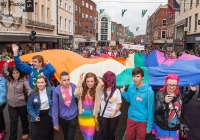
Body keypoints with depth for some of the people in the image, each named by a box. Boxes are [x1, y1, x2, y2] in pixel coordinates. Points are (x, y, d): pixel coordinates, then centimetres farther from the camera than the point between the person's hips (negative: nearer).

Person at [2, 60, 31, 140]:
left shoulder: (23, 80, -13)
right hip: (11, 105, 3)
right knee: (13, 122, 5)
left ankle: (26, 132, 40)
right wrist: (7, 62, -1)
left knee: (24, 119, 18)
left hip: (22, 104, -3)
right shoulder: (9, 80, 2)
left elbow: (29, 90, -21)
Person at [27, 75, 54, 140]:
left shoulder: (50, 91, -9)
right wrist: (34, 116, -16)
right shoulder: (33, 93, -11)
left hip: (48, 115, 1)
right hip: (38, 116, -1)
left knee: (48, 134, 19)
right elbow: (29, 107, -6)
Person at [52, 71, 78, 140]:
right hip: (62, 118, 1)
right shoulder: (56, 90, -18)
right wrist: (55, 122, -10)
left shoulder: (74, 87, -14)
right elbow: (55, 107, -12)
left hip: (73, 117, 0)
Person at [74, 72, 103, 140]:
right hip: (82, 116, 3)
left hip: (91, 117, -3)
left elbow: (102, 84, -29)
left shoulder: (97, 89, -9)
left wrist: (96, 77, -8)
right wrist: (80, 79, -16)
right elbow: (76, 94, -24)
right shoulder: (82, 89, -4)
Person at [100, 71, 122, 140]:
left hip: (114, 116, -1)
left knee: (111, 134, 6)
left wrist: (114, 112, -13)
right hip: (104, 116, 1)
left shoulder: (116, 91, -3)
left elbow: (119, 103, -2)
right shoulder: (102, 90, 0)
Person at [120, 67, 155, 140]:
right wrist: (123, 93, -7)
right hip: (130, 119, 4)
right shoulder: (131, 87, -6)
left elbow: (150, 109, -15)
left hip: (142, 121, -4)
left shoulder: (148, 90, -20)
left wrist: (149, 125, -11)